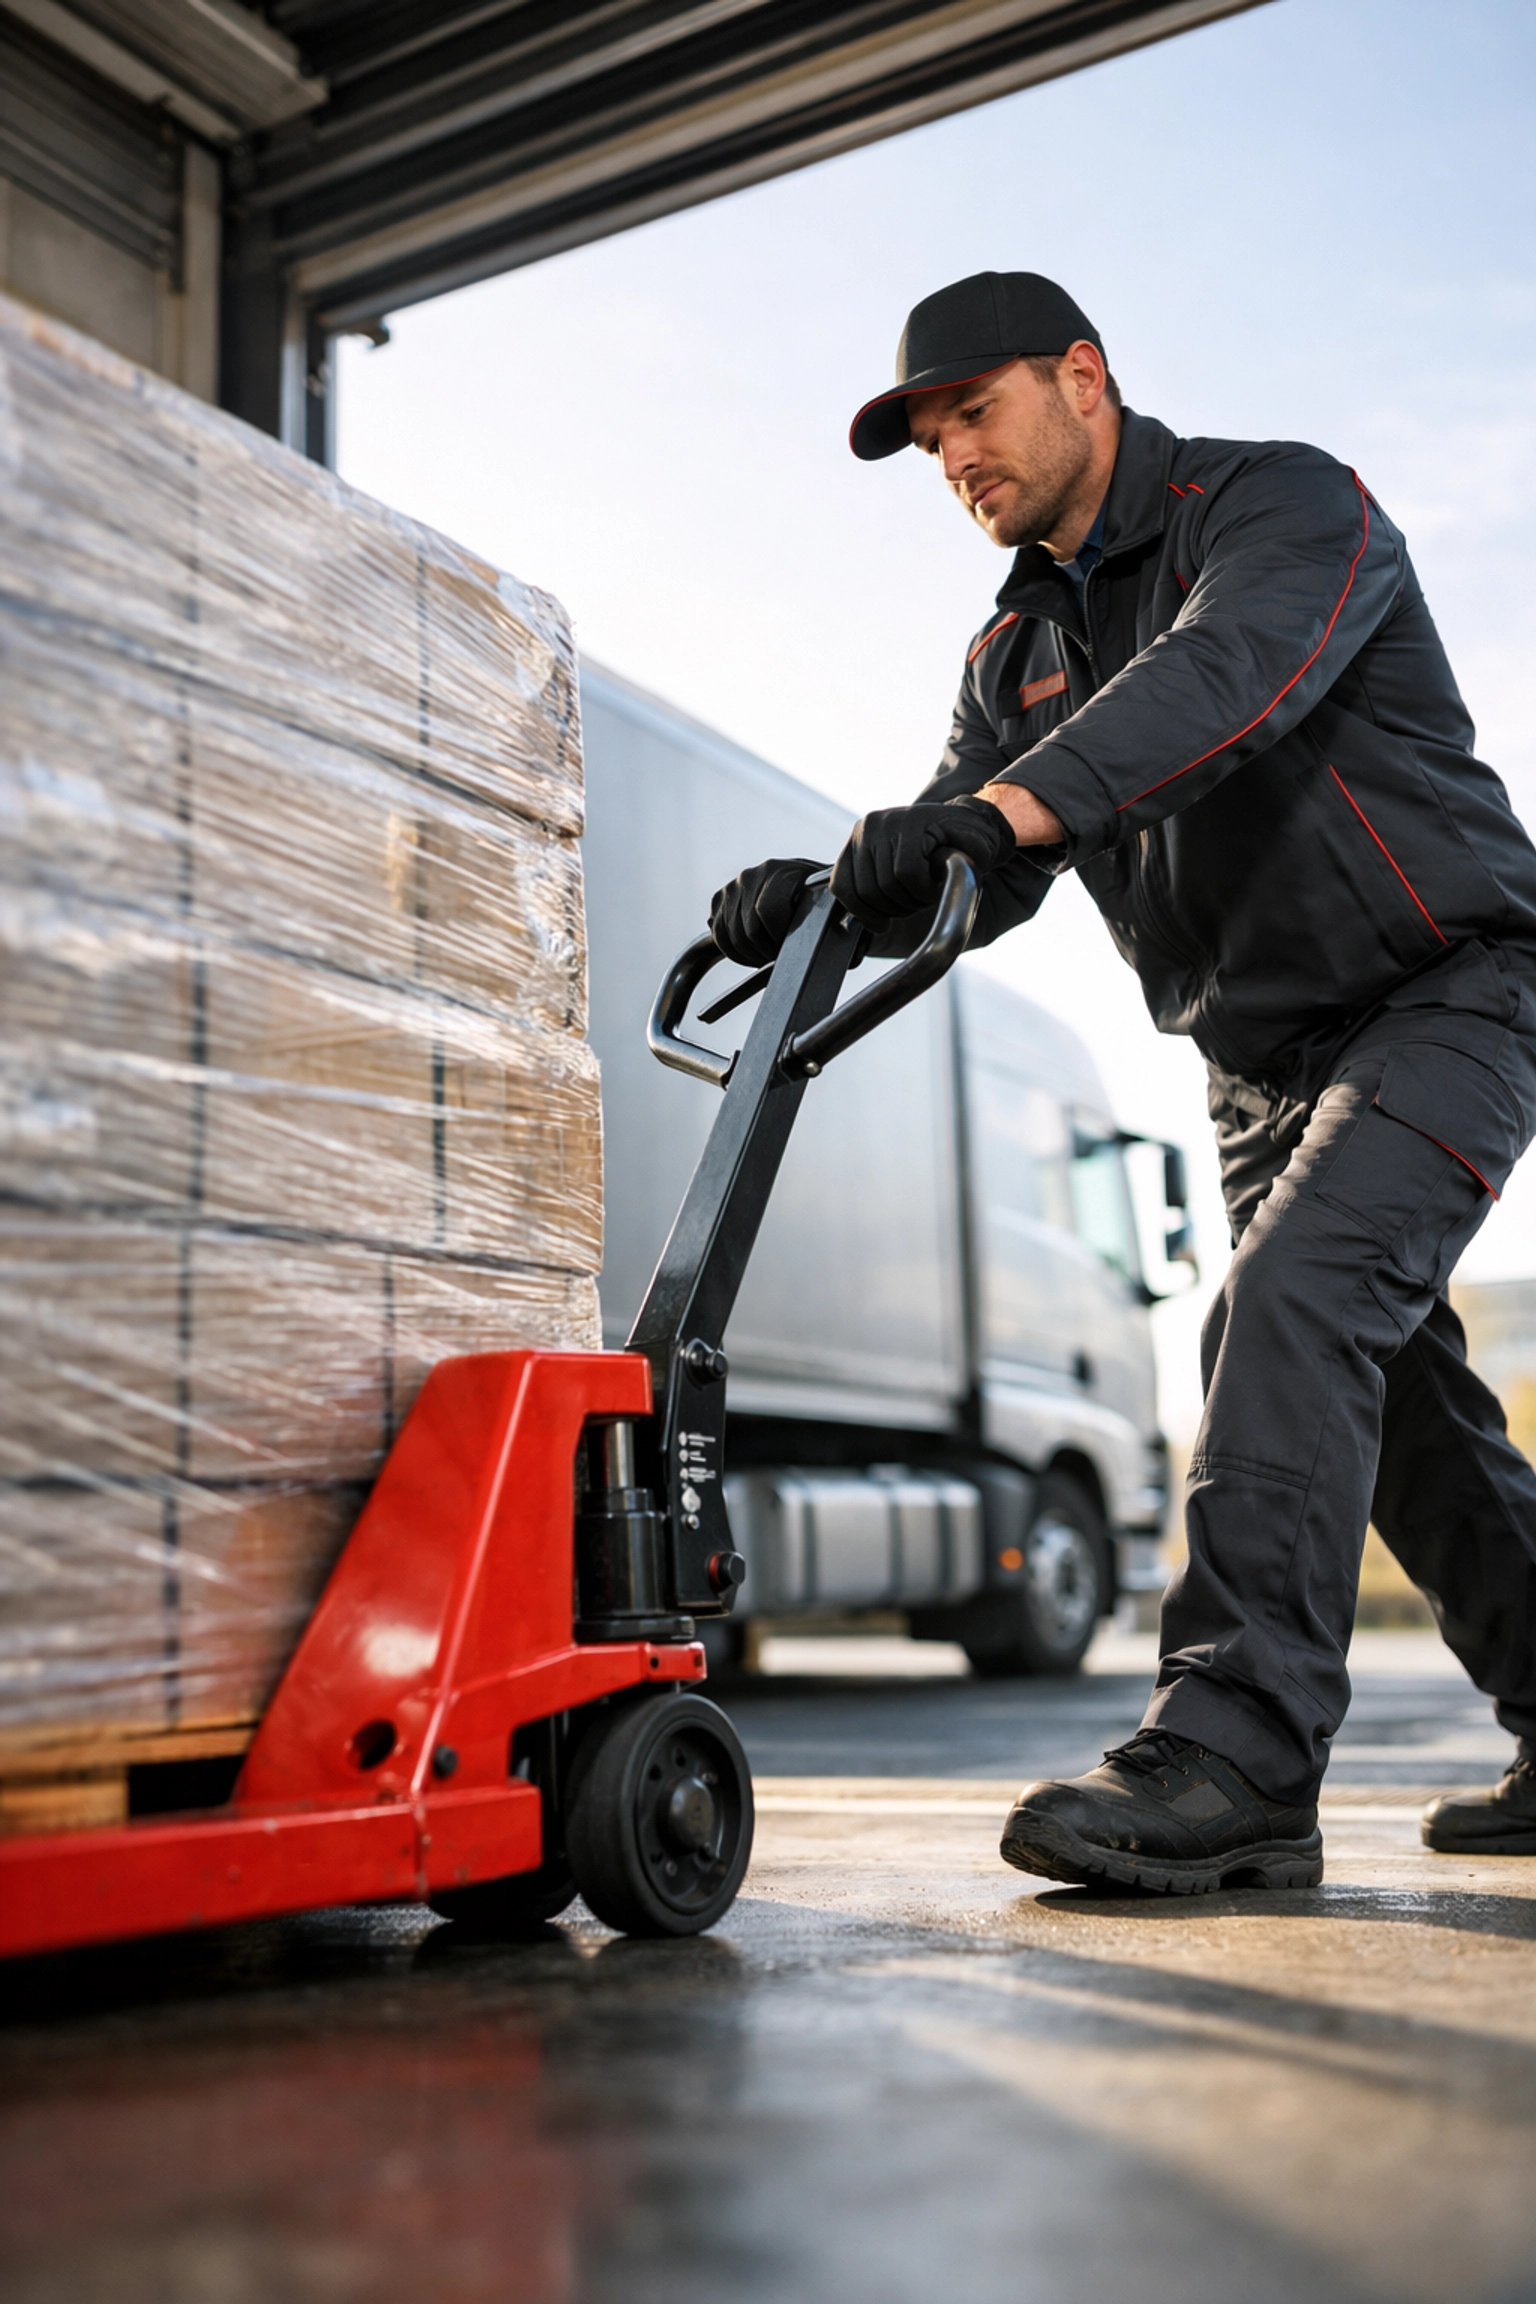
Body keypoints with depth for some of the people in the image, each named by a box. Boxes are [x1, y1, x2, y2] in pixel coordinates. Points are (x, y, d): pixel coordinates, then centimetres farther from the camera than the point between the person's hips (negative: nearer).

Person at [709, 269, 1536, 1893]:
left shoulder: (1283, 505, -12)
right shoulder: (1018, 646, 9)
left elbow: (1224, 678, -35)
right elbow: (974, 881, -1)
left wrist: (998, 810, -50)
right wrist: (828, 900, -23)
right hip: (1262, 1063, 8)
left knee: (1288, 1301, -26)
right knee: (1389, 1396, 10)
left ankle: (1230, 1758, -26)